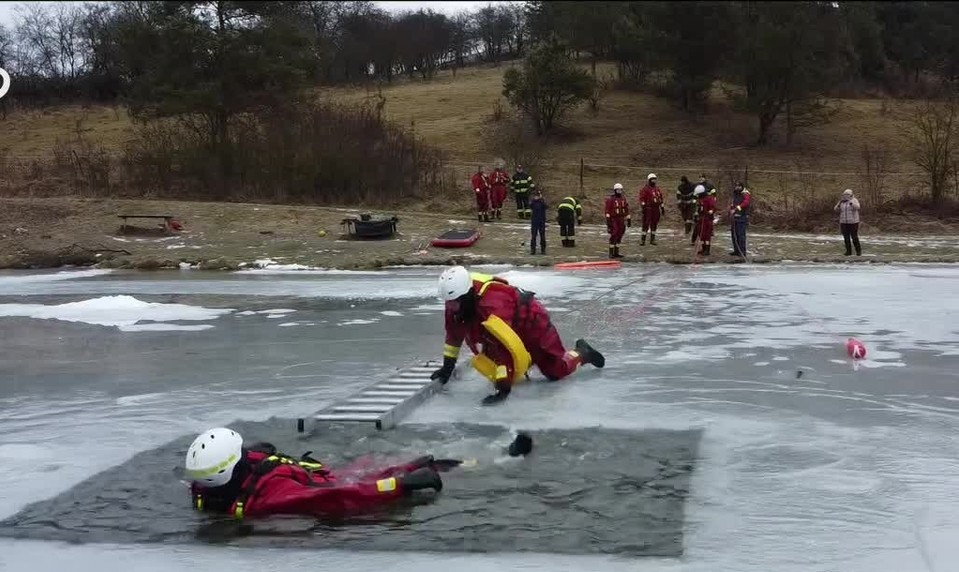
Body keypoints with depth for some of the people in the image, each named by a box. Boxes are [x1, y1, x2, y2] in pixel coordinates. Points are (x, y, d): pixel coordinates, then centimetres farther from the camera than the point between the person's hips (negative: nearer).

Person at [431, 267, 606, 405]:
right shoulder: (457, 299, -19)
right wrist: (448, 365, 0)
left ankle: (582, 353, 28)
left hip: (533, 321, -8)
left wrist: (504, 386, -48)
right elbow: (454, 332, -2)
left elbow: (505, 347, -47)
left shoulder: (492, 305, -44)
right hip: (513, 324, 8)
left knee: (557, 370, -2)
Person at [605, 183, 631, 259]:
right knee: (613, 236, -10)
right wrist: (608, 221, -18)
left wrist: (629, 220, 11)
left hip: (621, 220, 6)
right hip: (613, 220, -6)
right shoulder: (610, 199, -8)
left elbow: (626, 210, 13)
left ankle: (616, 252, 14)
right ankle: (611, 253, -4)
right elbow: (608, 211, -11)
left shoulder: (623, 199, 9)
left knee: (619, 236, 7)